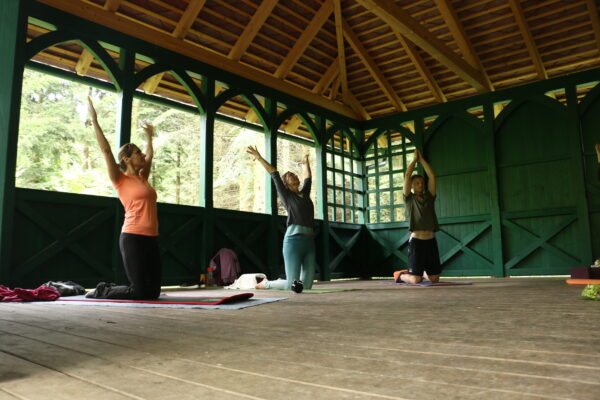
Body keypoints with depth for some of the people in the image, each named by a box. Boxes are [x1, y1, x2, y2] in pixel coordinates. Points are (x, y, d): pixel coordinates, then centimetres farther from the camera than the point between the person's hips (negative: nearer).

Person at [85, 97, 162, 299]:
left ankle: (106, 289, 27)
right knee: (140, 292, -6)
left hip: (151, 238, 8)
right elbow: (106, 150, -6)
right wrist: (94, 120, -5)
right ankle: (102, 291, 17)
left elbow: (149, 156, 33)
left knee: (153, 292, 8)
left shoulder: (142, 178, 17)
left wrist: (149, 136, 41)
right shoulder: (120, 180, 0)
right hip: (133, 237, -7)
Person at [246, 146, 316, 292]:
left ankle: (282, 282, 33)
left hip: (309, 242, 6)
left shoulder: (304, 194, 20)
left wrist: (306, 163, 48)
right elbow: (274, 175, 2)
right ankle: (266, 283, 23)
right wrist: (259, 158, 3)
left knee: (306, 285, 5)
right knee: (292, 284, -4)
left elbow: (308, 178, 35)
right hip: (293, 241, -6)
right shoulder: (286, 195, 6)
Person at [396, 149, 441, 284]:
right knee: (416, 280, -7)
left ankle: (422, 272, 41)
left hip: (431, 241, 4)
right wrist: (415, 159, 7)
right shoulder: (409, 199, 5)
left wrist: (422, 159, 10)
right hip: (416, 241, -4)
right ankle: (401, 275, 25)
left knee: (434, 278, 10)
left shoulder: (429, 197, 14)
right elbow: (407, 175, -3)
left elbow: (432, 176, 7)